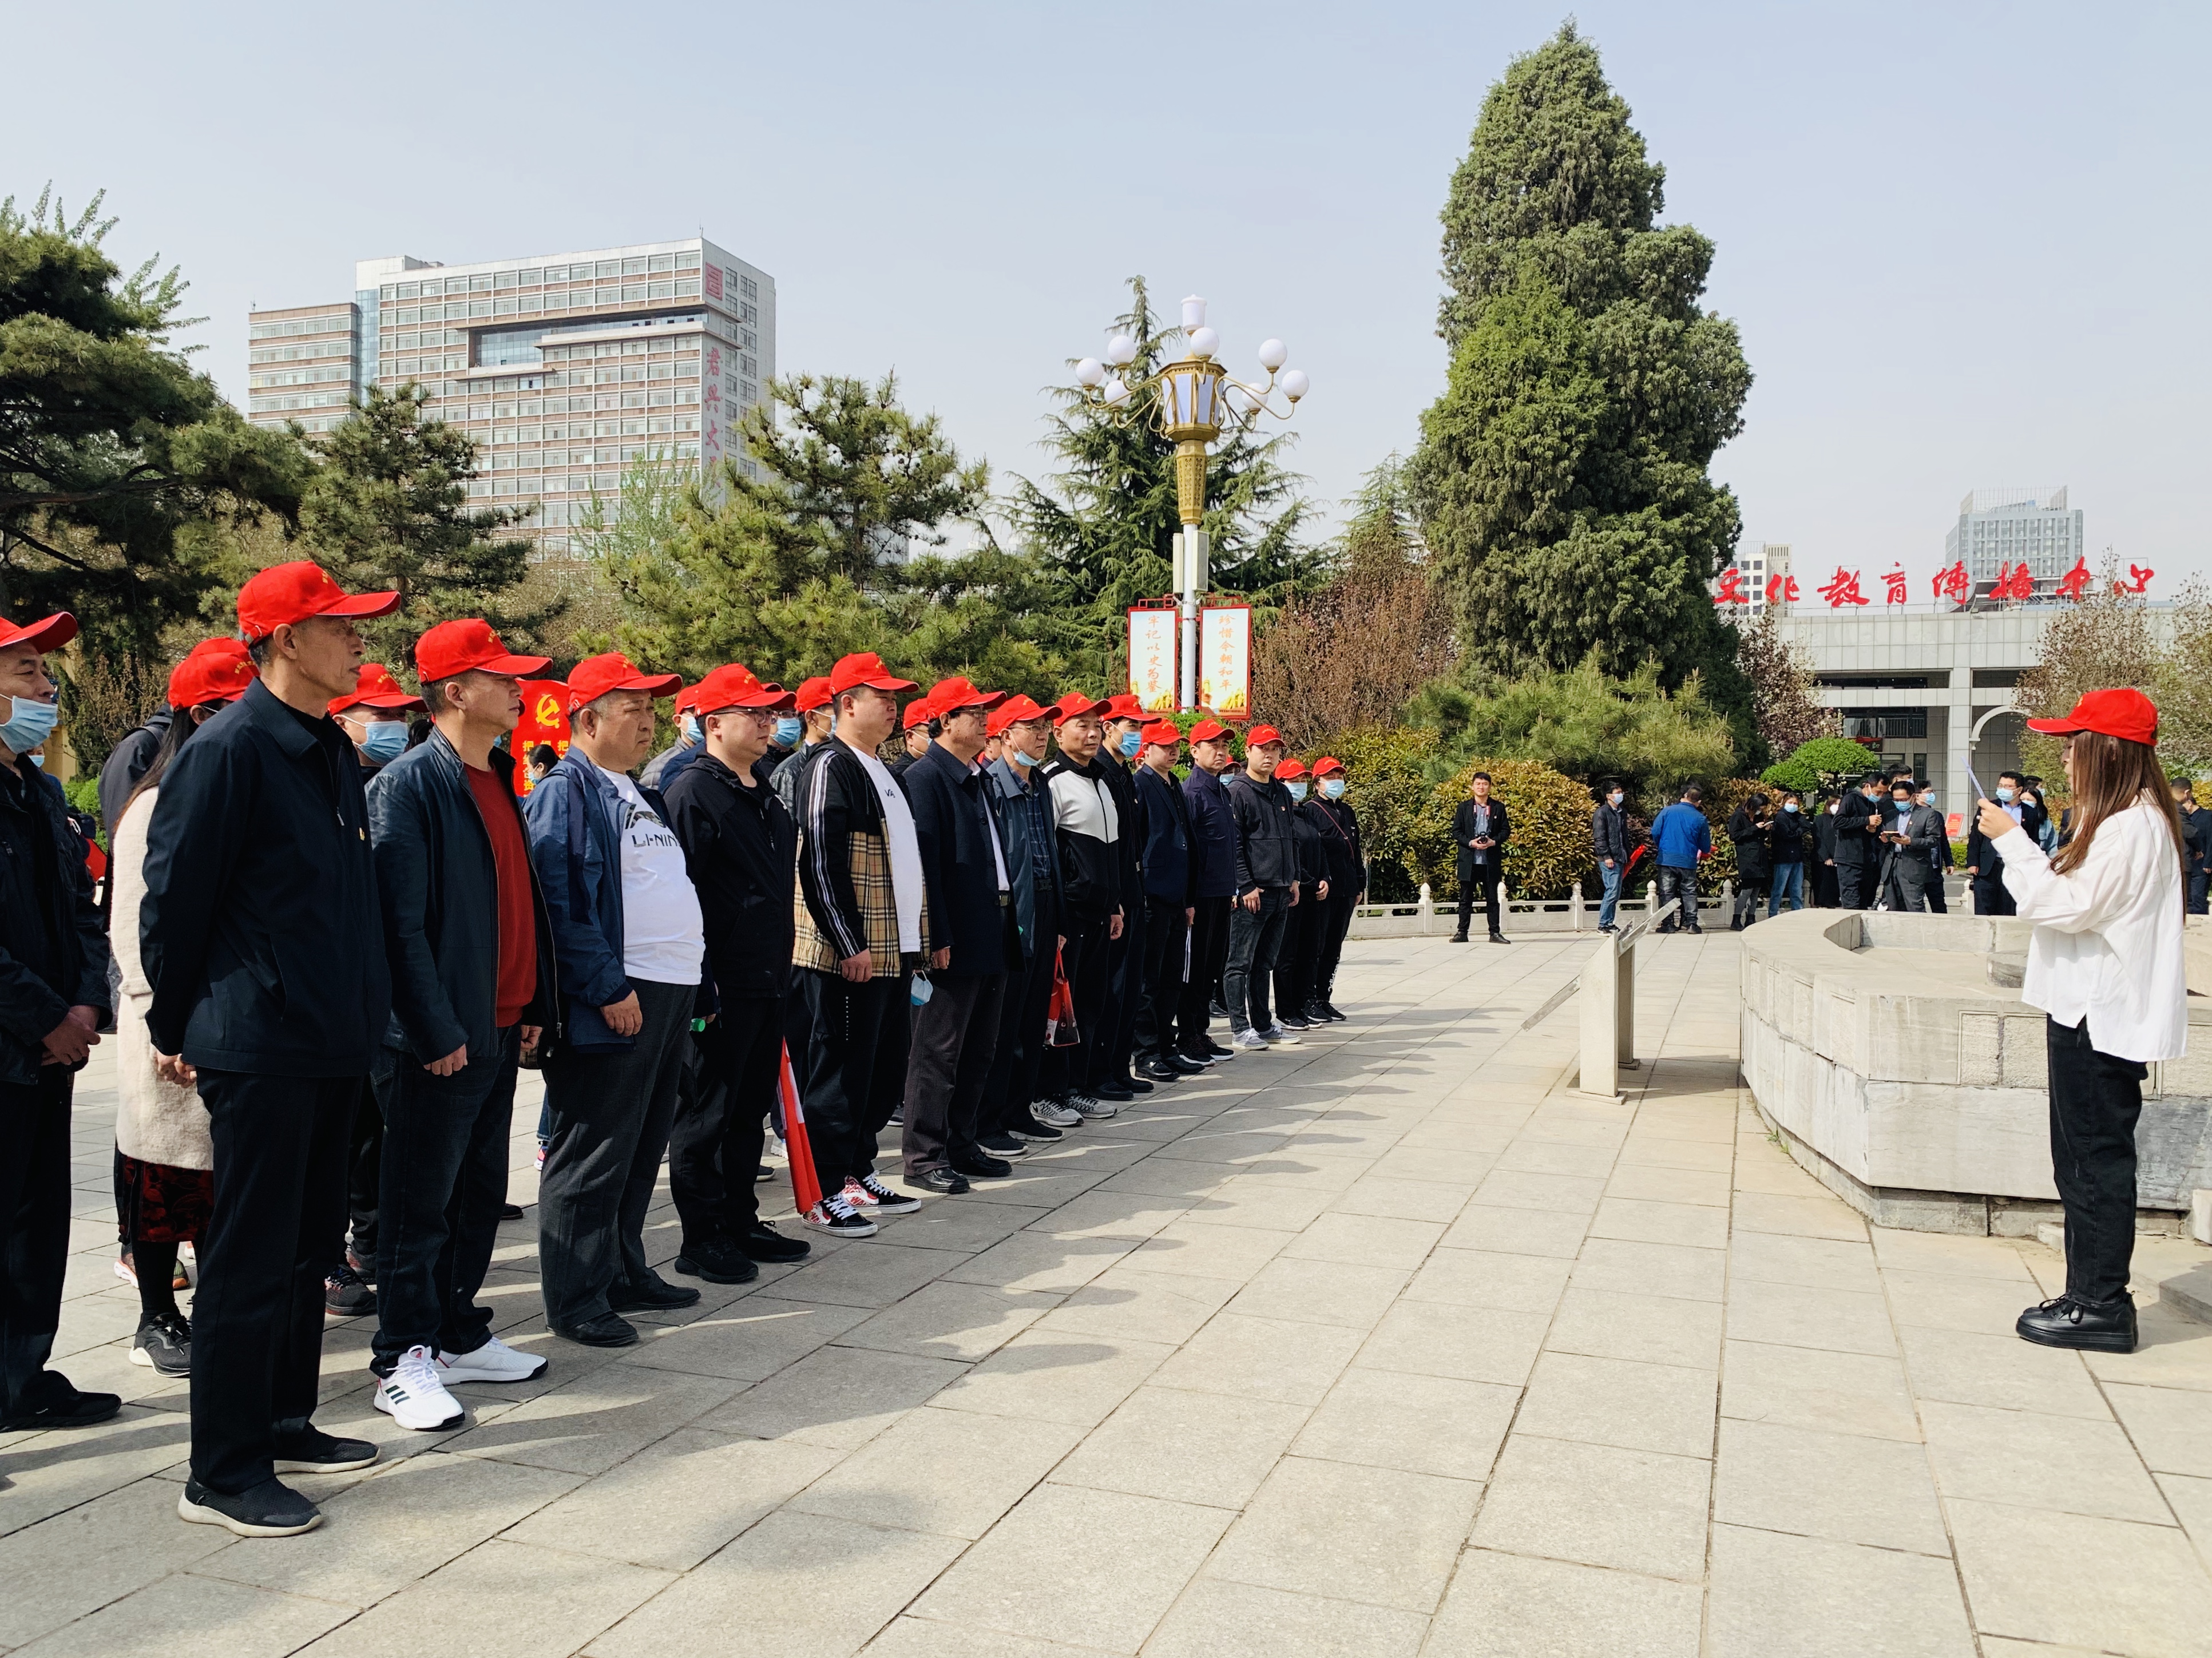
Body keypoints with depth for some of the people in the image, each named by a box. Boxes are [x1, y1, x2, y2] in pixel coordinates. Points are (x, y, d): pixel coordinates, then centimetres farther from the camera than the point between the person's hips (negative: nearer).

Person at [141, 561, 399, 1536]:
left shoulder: (333, 754, 12)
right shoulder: (230, 750, -14)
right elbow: (174, 898, -11)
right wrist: (173, 1031, -3)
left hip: (333, 1045, 8)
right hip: (259, 1046, -8)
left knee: (307, 1246, 16)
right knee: (249, 1260, 0)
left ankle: (286, 1424, 30)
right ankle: (222, 1474, 11)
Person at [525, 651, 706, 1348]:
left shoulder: (641, 794, 19)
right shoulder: (566, 792, -10)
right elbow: (562, 902, -19)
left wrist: (692, 979, 18)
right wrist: (607, 988, -21)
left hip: (670, 993, 9)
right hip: (613, 1002, -9)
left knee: (642, 1147, 16)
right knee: (593, 1154, -2)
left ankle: (624, 1273, 28)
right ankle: (575, 1301, 7)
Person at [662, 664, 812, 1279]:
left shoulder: (763, 791, 16)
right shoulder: (693, 792, -11)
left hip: (768, 980, 9)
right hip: (721, 985, -9)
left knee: (751, 1109, 16)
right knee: (706, 1113, 1)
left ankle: (741, 1222, 27)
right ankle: (701, 1240, 11)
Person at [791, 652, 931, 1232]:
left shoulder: (882, 772, 17)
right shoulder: (831, 768, -12)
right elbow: (821, 865, -19)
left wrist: (916, 938, 19)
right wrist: (850, 945, -21)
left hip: (893, 950, 9)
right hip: (848, 953, -9)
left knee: (885, 1068, 14)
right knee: (842, 1069, -2)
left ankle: (859, 1173, 26)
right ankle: (825, 1195, 7)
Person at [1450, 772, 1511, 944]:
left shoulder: (1499, 807, 7)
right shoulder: (1464, 807, 6)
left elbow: (1506, 831, 6)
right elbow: (1456, 832, 3)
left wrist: (1493, 842, -12)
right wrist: (1471, 843, -13)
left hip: (1491, 861, 0)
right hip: (1468, 860, 0)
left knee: (1492, 898, 5)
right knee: (1466, 898, 4)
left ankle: (1495, 933, 10)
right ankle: (1462, 932, 9)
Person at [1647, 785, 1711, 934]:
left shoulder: (1667, 811, -3)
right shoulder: (1700, 819, -2)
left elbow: (1655, 833, -3)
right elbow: (1706, 846, 5)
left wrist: (1660, 847, 16)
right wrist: (1706, 852, 29)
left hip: (1666, 859, 0)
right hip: (1688, 861, 0)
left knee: (1667, 892, 6)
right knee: (1690, 893, 9)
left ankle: (1667, 924, 5)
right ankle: (1691, 923, 4)